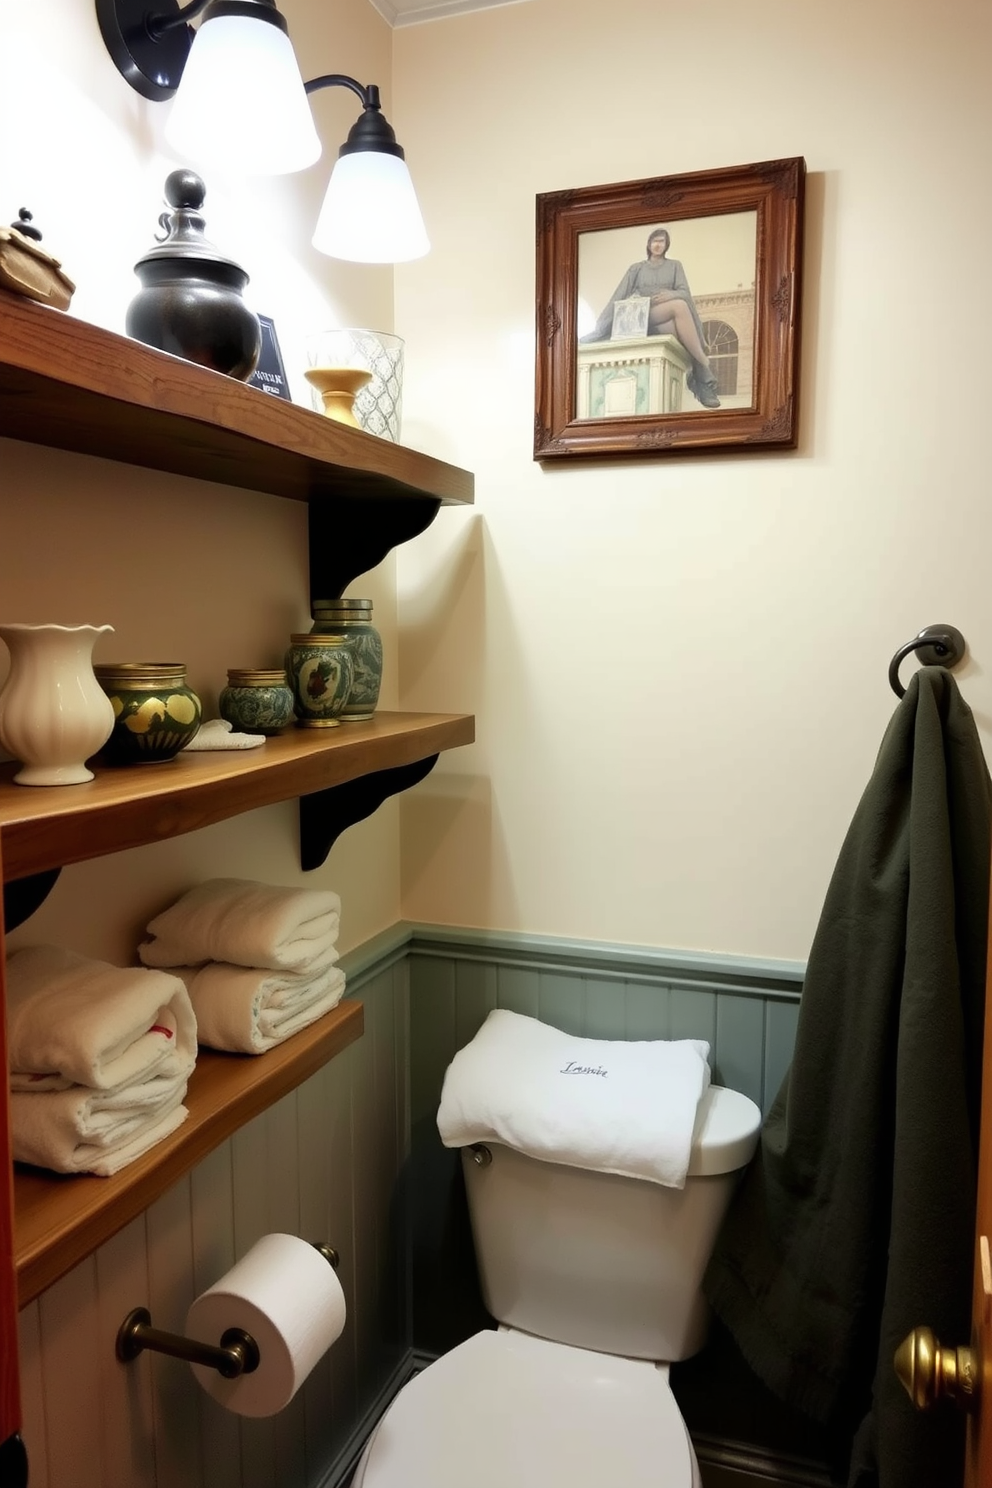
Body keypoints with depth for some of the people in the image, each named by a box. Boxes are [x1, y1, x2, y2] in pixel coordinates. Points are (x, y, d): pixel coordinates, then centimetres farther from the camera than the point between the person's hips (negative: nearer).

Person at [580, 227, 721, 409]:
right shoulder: (636, 268, 19)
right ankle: (705, 367, -35)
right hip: (644, 317, -2)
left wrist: (671, 294, -19)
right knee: (679, 306, -35)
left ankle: (698, 376, -35)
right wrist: (599, 327, -2)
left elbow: (684, 292, 6)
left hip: (669, 318, 2)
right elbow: (619, 296, 10)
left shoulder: (674, 265, 21)